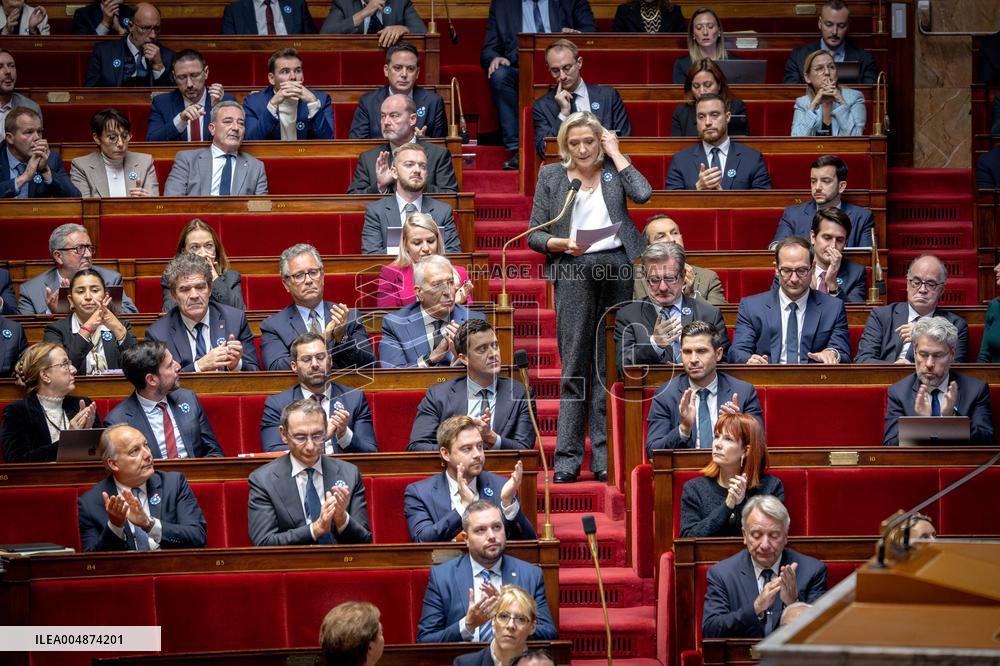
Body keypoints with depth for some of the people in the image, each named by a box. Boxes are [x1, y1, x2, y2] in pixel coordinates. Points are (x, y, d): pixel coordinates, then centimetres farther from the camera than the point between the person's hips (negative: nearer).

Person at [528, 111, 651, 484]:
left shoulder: (614, 168, 13)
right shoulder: (551, 175, 11)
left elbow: (642, 194, -7)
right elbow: (534, 234, 9)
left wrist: (615, 153, 1)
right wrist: (562, 244, -11)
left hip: (617, 266, 1)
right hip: (574, 271, -1)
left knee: (610, 365, 3)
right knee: (574, 365, -5)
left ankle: (605, 456, 5)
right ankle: (567, 457, -5)